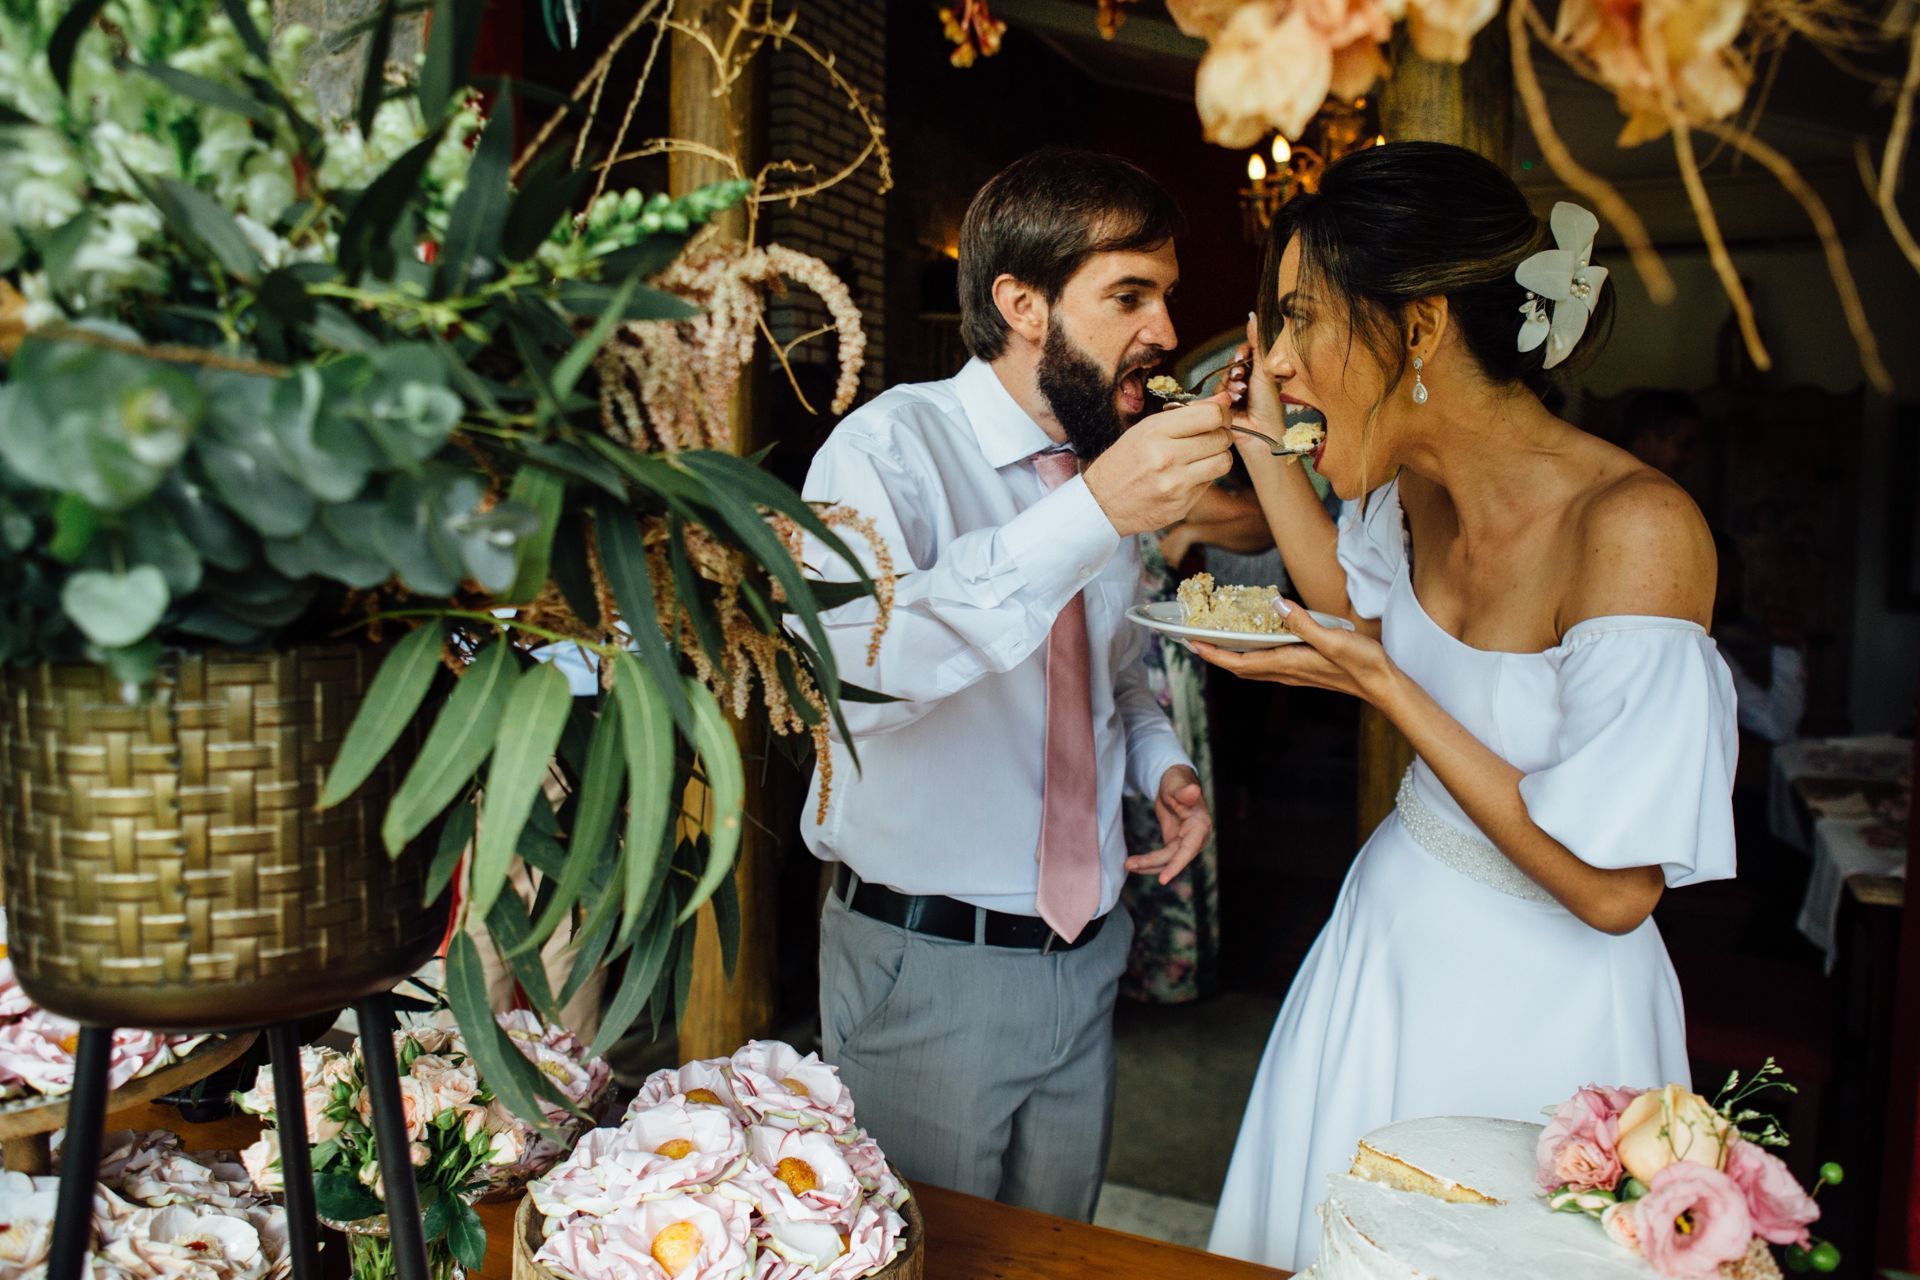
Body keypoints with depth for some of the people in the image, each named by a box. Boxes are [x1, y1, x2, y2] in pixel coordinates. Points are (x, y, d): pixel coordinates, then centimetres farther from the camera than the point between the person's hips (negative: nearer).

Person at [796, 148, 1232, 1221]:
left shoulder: (1118, 465, 5)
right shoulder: (892, 447, -16)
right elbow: (842, 673, -36)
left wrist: (1162, 762, -1)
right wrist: (1088, 516, -39)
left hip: (1086, 956, 7)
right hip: (927, 969, -6)